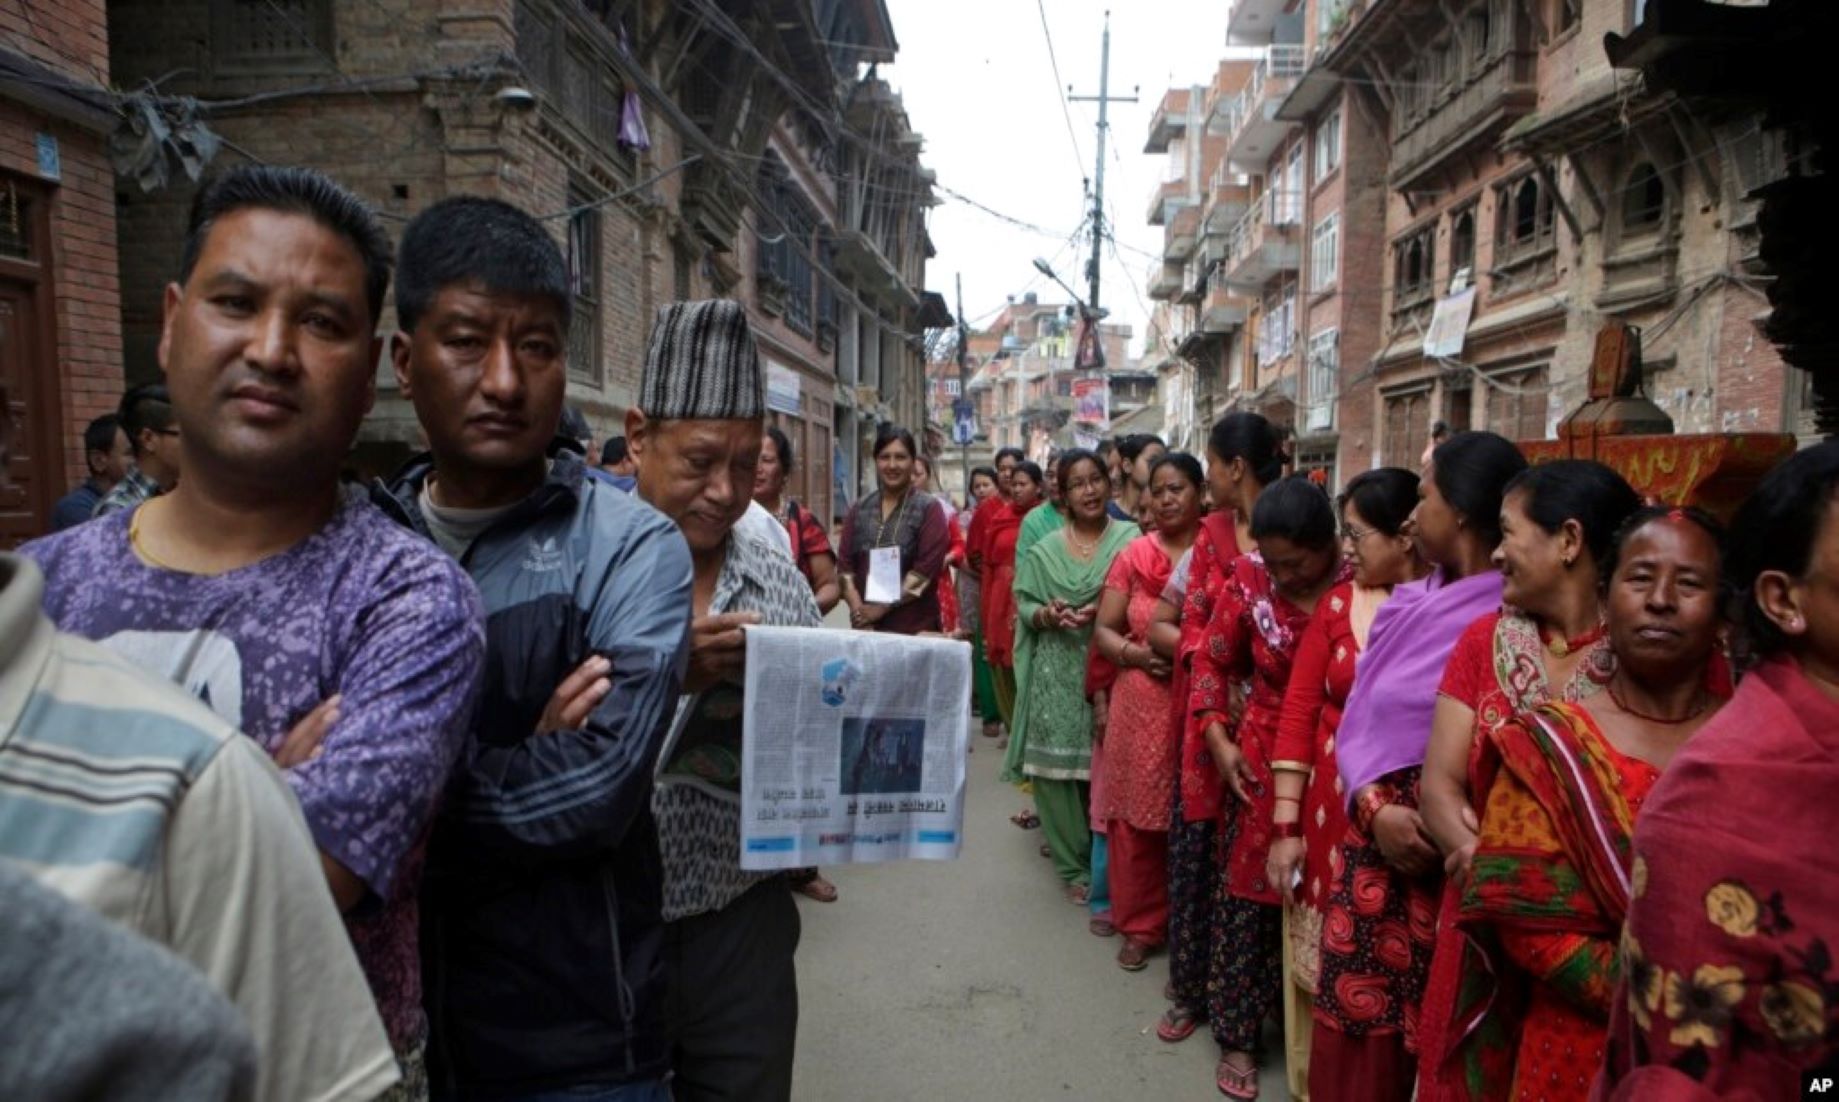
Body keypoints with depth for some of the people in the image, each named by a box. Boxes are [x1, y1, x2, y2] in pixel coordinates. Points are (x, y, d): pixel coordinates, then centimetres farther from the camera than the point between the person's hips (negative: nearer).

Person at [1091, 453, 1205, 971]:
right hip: (1140, 705, 2)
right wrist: (1136, 654, -12)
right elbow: (1103, 630, 7)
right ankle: (1141, 923, 25)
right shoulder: (1134, 555, 5)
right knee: (1136, 816, 7)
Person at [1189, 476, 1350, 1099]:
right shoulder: (1250, 577, -7)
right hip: (1261, 762, 1)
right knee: (1250, 899, 8)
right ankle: (1238, 1035, 26)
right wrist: (1218, 738, -5)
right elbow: (1213, 660, 3)